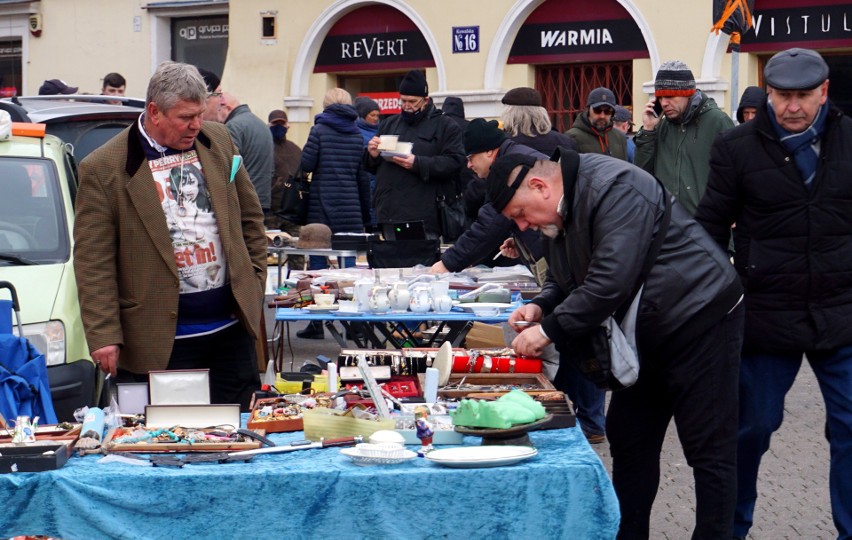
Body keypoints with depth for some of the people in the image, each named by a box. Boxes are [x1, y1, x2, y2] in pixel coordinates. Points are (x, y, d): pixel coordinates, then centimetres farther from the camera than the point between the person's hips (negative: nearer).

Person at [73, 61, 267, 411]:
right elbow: (93, 264, -10)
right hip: (161, 340, -4)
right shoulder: (103, 169, -9)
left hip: (231, 327, 5)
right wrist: (103, 336, -14)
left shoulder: (218, 141, 6)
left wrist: (254, 282, 10)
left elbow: (250, 215, 16)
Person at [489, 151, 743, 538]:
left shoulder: (615, 188, -24)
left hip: (700, 322, -10)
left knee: (710, 451, -3)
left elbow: (611, 280, -31)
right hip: (648, 334, 10)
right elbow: (566, 280, 17)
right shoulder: (562, 212, 6)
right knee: (628, 442, 13)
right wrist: (541, 306, -4)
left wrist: (550, 329, -24)